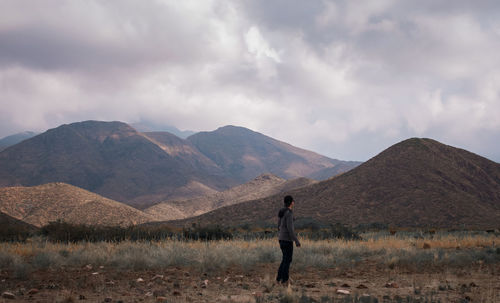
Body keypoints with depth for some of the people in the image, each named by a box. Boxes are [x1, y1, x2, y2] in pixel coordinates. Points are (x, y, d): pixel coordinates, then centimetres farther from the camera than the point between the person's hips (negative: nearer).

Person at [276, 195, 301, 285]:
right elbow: (290, 229, -23)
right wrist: (297, 241, -19)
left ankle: (279, 278, 14)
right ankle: (285, 280, 3)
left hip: (282, 239, 9)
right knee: (288, 260, 0)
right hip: (287, 240, -9)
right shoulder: (289, 213, -18)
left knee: (286, 259, 17)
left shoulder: (281, 213, 12)